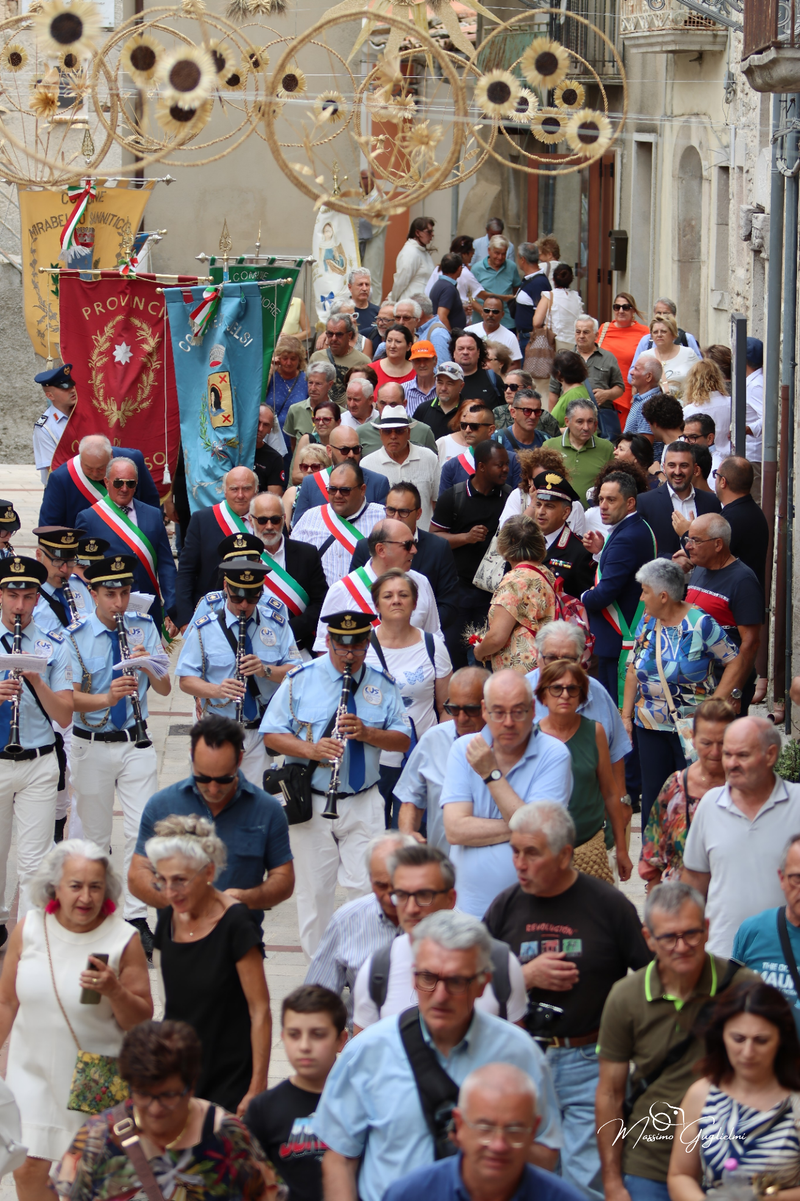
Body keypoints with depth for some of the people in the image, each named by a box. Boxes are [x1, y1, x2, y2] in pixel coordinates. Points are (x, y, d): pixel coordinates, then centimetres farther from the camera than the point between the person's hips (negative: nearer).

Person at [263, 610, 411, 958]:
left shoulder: (382, 685, 5)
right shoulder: (300, 680, 0)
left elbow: (403, 740, 5)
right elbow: (272, 735, -1)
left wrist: (367, 733, -15)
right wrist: (311, 749, -19)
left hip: (363, 802, 1)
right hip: (311, 803, -1)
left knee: (367, 887, -4)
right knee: (314, 889, 4)